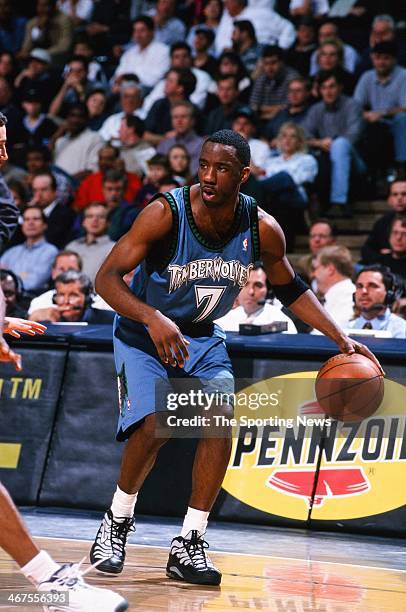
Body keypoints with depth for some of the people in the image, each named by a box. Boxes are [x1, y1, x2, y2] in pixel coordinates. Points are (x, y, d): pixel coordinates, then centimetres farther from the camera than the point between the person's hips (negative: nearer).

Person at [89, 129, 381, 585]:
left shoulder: (262, 229, -15)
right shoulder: (166, 213, -27)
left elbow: (291, 290, 4)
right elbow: (106, 278, -28)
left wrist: (341, 338, -6)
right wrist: (152, 318, -45)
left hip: (202, 336, 3)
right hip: (144, 333, -3)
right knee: (153, 425, -21)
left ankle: (188, 546, -6)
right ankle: (116, 522, 7)